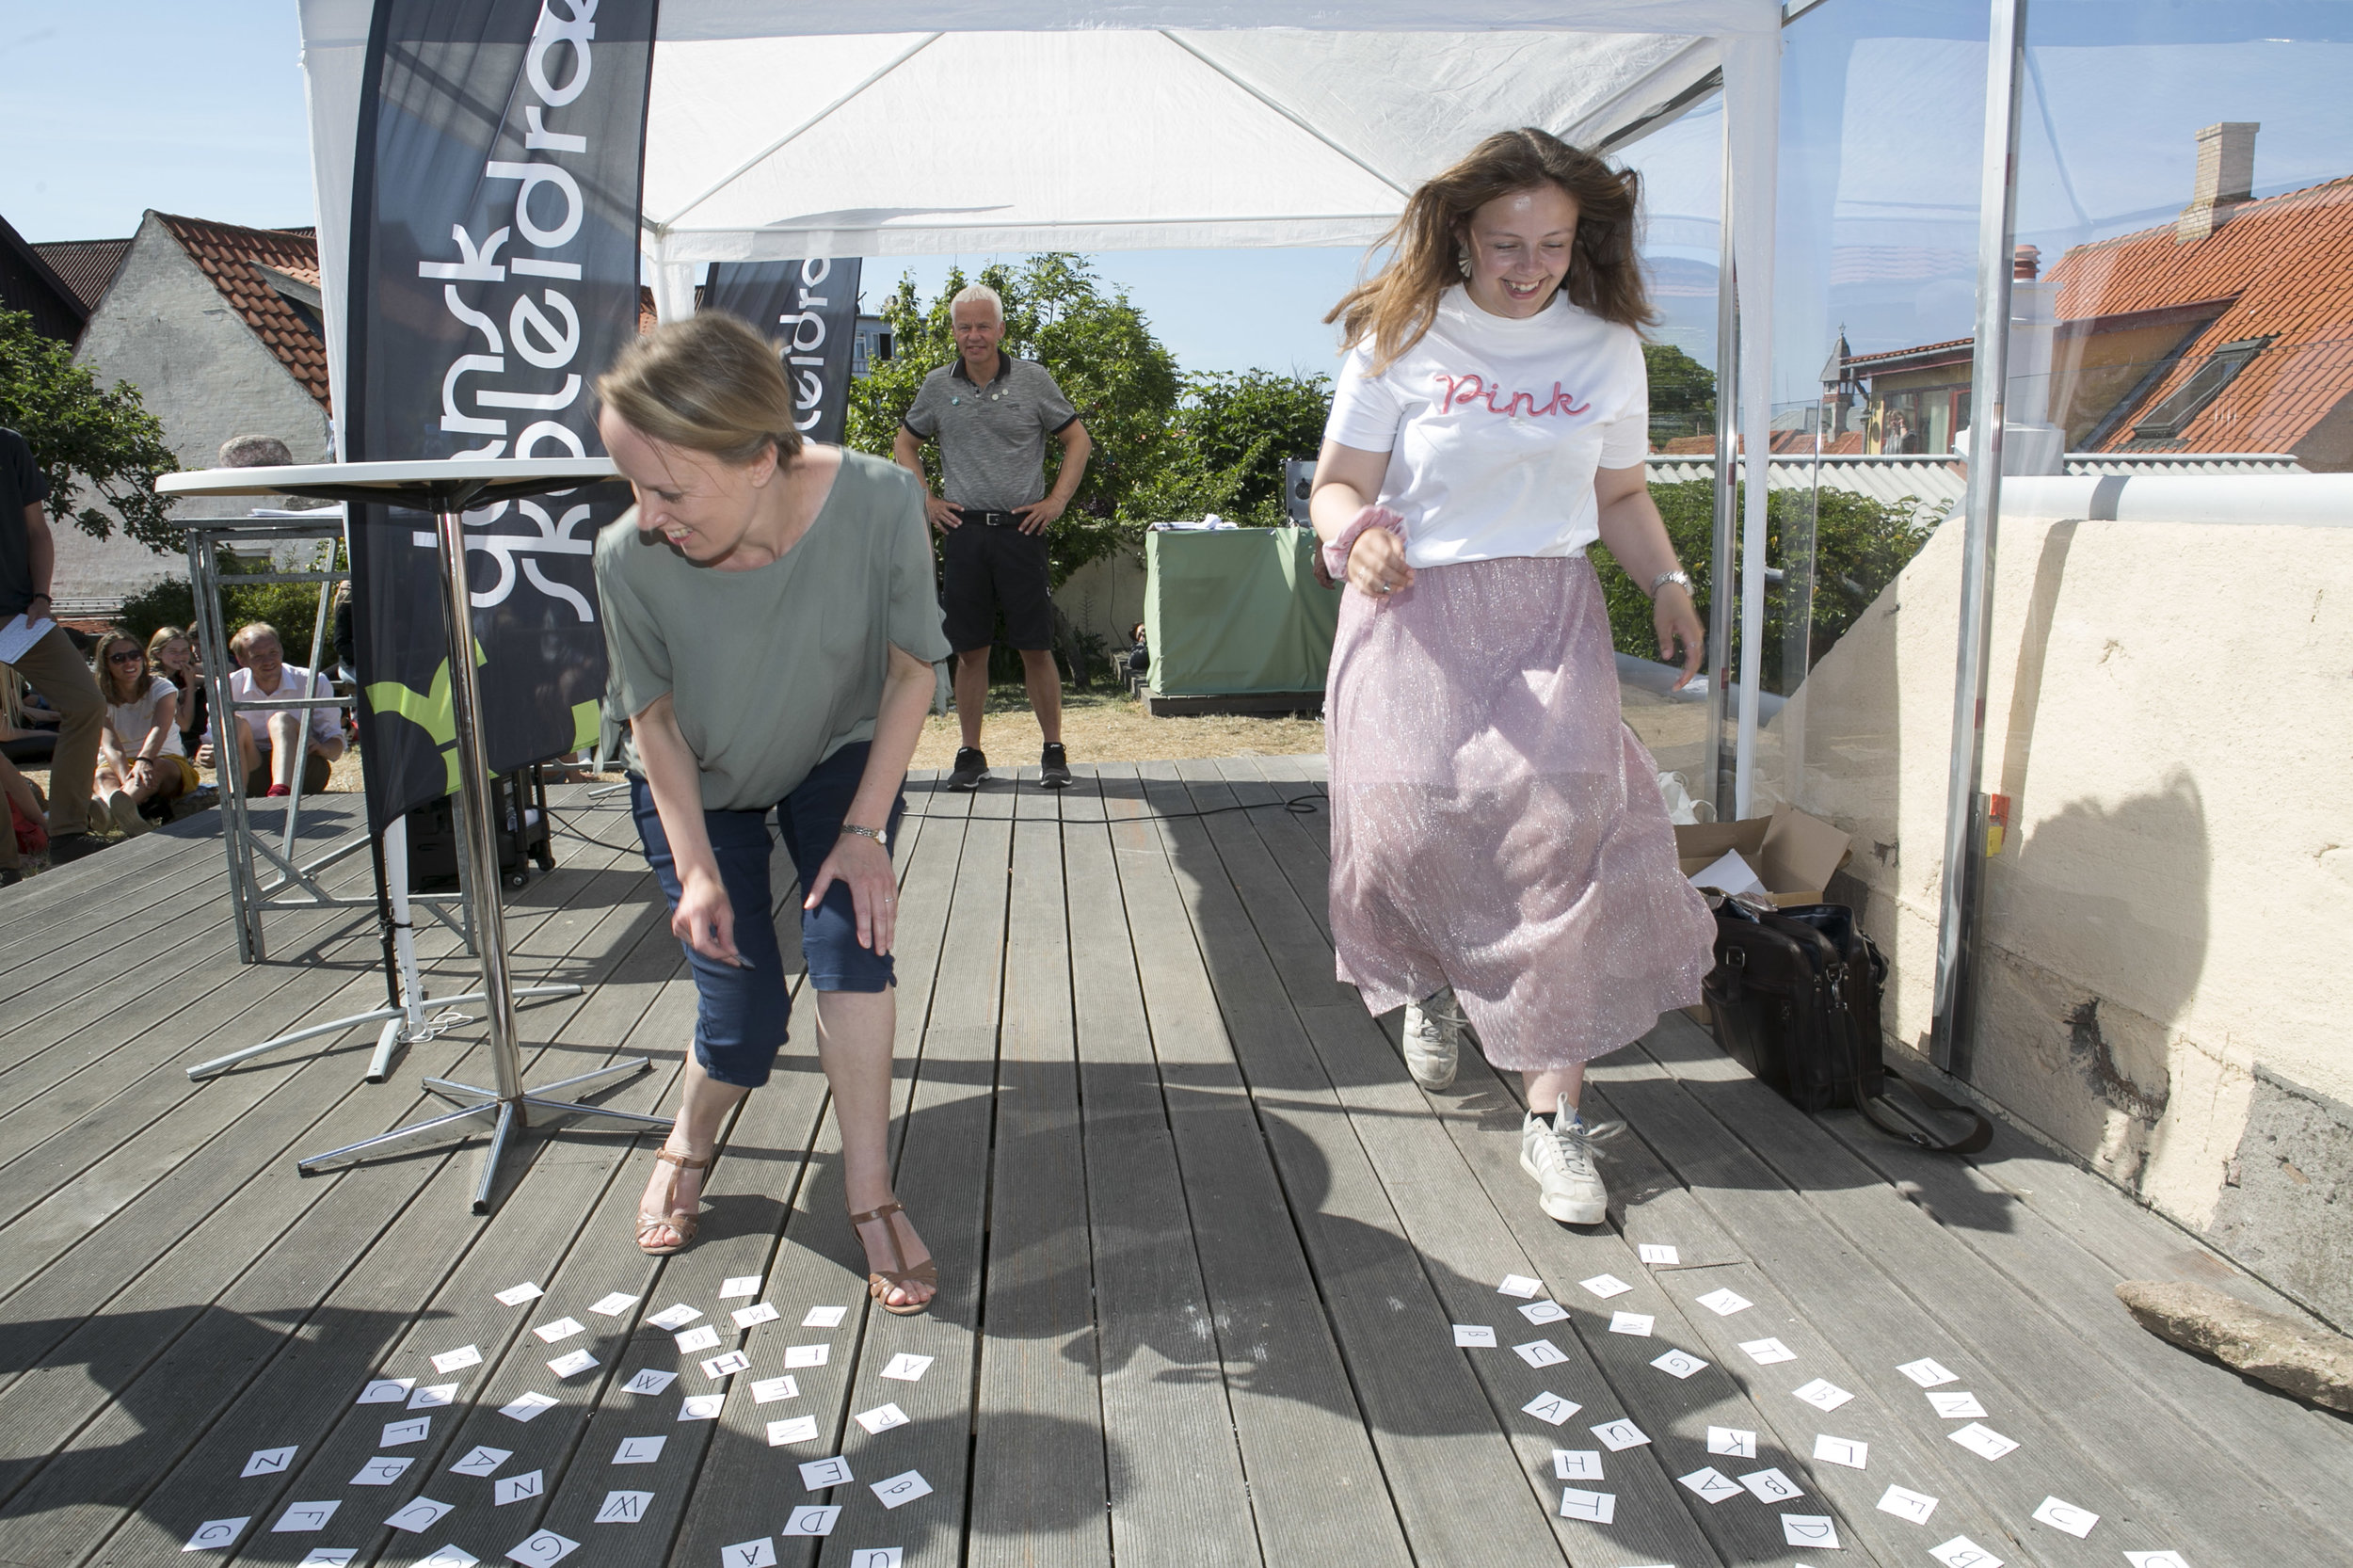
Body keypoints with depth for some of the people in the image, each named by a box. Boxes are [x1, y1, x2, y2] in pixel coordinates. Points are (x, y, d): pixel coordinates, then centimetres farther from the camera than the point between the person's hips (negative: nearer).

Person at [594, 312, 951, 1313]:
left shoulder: (878, 504, -34)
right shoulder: (630, 558, -33)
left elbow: (912, 670, -19)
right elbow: (654, 717, -15)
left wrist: (864, 831, -21)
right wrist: (697, 870, -19)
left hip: (838, 756, 0)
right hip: (697, 783, 0)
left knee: (848, 932, -22)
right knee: (742, 1012, -6)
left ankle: (869, 1195, -6)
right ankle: (690, 1141, 28)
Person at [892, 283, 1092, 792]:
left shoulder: (1033, 379, 2)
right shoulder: (937, 386, 8)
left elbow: (1078, 440, 9)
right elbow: (904, 444, 21)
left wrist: (1057, 501, 1)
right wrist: (925, 501, 10)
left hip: (1021, 527, -2)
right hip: (963, 530, 2)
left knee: (1036, 648, -1)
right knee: (969, 649, 4)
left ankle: (1053, 751, 10)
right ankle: (970, 754, 14)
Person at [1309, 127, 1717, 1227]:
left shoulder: (1607, 349, 9)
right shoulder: (1402, 341, 0)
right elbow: (1339, 485, -1)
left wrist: (1667, 583, 1)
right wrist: (1355, 536, -24)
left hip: (1550, 620, 2)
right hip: (1415, 614, -1)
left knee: (1565, 836, -13)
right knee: (1409, 828, -6)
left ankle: (1553, 1115, -4)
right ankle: (1431, 983, 32)